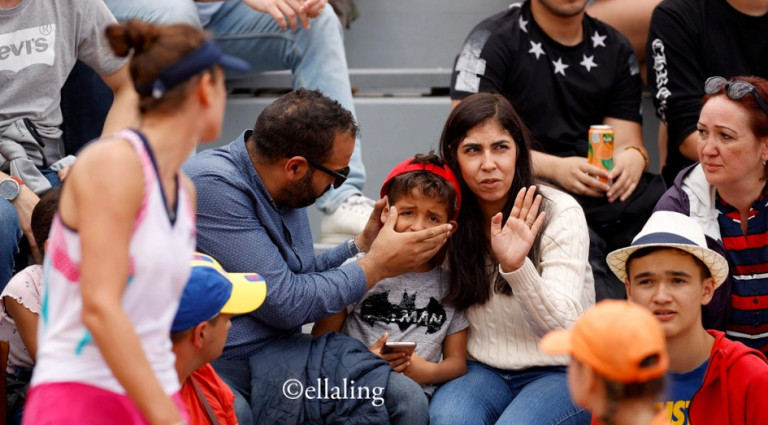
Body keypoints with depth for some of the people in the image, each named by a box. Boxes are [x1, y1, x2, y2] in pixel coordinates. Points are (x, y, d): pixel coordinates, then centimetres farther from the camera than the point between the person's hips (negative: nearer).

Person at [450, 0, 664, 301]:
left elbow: (626, 143, 14)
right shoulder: (493, 40, 1)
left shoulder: (615, 49, 17)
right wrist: (554, 168, -20)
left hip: (602, 191, 5)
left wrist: (633, 157, -13)